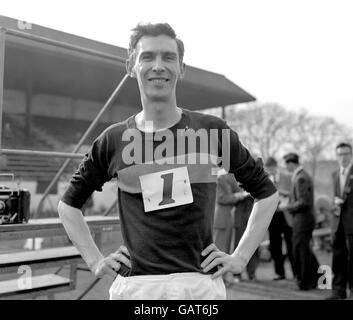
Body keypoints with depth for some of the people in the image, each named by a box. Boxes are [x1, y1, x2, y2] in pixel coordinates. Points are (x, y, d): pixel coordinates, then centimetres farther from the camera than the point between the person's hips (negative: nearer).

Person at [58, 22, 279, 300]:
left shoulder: (213, 131, -1)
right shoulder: (114, 140, 1)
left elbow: (268, 194, 9)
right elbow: (68, 205, 15)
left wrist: (240, 257, 5)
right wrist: (96, 261, 7)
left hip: (201, 284, 0)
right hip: (134, 285, 1)